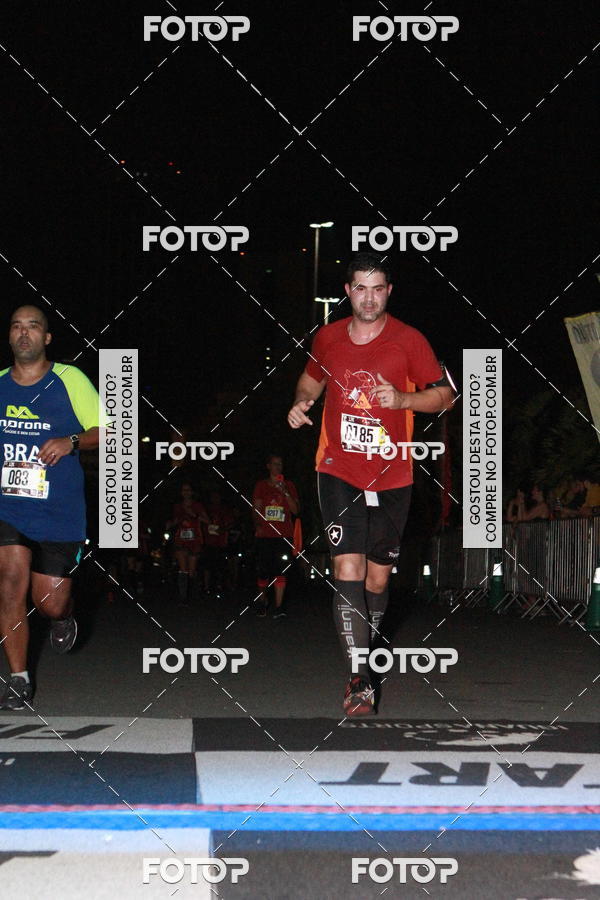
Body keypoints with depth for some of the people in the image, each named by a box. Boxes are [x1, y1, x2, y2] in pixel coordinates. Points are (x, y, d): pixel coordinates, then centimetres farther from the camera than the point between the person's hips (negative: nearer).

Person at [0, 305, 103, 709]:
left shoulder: (70, 380, -3)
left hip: (59, 512, -2)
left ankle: (65, 617, 41)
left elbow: (106, 432, -1)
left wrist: (71, 441, -18)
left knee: (50, 604, 2)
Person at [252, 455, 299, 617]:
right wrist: (258, 525, -8)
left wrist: (286, 493, -7)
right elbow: (256, 508, 9)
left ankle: (278, 607, -16)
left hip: (283, 535, 0)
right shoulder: (261, 485, 13)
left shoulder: (289, 485, 13)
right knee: (263, 570, 0)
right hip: (264, 535, 0)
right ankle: (262, 600, 24)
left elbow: (295, 510, 6)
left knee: (280, 569, -12)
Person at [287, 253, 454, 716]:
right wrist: (302, 402, 1)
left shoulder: (409, 341, -4)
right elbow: (312, 379, 23)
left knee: (378, 578, 10)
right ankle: (358, 681, -14)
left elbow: (445, 394, 1)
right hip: (339, 472, 0)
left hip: (391, 476, 0)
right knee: (348, 569, -14)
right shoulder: (328, 337, 4)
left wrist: (403, 399, -17)